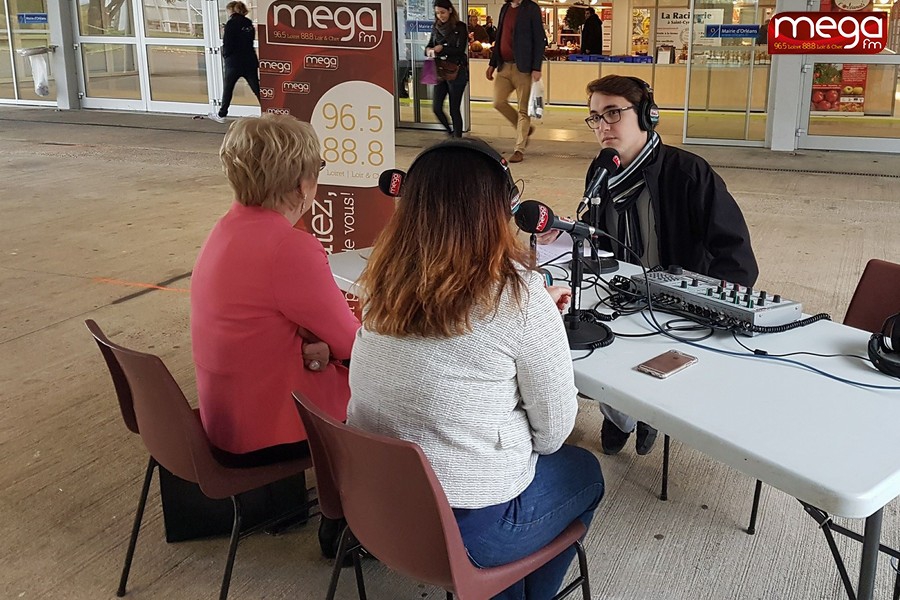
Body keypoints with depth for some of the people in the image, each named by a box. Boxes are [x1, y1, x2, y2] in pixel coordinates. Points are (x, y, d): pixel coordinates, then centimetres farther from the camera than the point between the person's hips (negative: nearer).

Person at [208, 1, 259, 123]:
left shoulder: (231, 23, -10)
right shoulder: (249, 24, 8)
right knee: (257, 88, 3)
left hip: (234, 62, -5)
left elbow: (227, 44, -12)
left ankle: (221, 115, 19)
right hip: (250, 60, 5)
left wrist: (225, 54, 6)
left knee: (228, 88, 10)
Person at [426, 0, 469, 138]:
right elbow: (429, 45, 13)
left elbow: (460, 50, -12)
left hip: (457, 71, -5)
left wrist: (441, 49, -21)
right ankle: (451, 133, 24)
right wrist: (429, 50, -10)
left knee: (454, 109, -2)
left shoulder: (460, 27, -6)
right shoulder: (436, 27, 10)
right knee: (436, 108, 2)